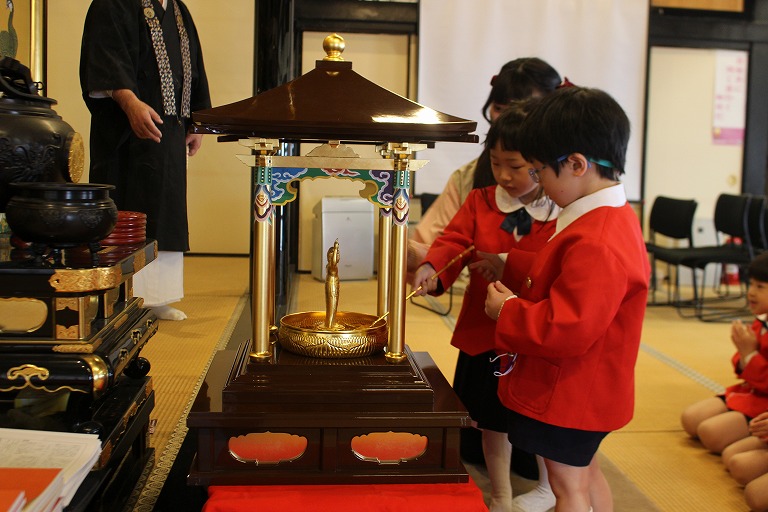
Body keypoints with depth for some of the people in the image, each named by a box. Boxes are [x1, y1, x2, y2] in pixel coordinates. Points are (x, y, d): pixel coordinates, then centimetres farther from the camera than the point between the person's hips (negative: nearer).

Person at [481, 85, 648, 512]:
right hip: (583, 390, 10)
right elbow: (569, 282, 15)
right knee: (584, 473, 25)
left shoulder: (597, 244, -31)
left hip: (568, 395, -10)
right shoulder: (612, 218, 3)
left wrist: (507, 312, -20)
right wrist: (510, 266, 8)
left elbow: (567, 330, -34)